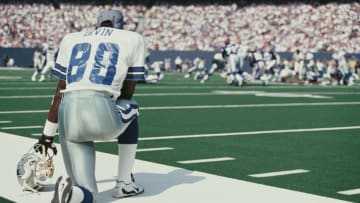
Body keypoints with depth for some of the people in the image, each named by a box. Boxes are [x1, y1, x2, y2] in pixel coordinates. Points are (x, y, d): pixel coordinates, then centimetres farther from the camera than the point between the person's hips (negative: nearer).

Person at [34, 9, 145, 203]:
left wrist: (48, 135, 33)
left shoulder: (71, 39, 26)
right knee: (130, 110, 35)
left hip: (68, 115, 3)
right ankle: (124, 183, 29)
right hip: (101, 111, -3)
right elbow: (127, 94, 21)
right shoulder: (132, 39, 18)